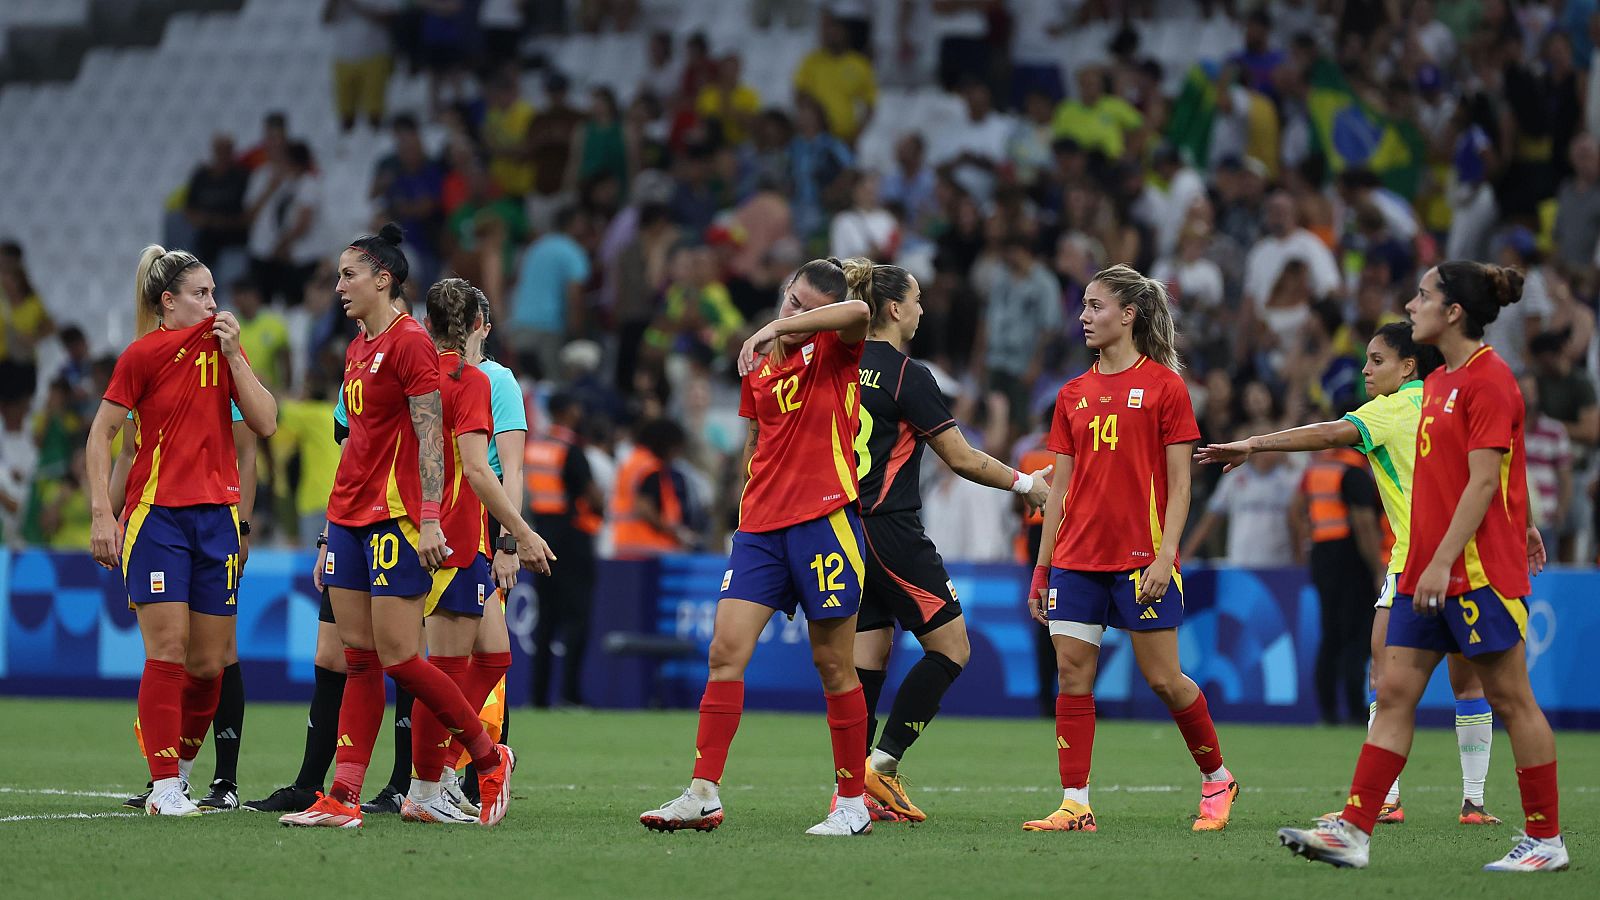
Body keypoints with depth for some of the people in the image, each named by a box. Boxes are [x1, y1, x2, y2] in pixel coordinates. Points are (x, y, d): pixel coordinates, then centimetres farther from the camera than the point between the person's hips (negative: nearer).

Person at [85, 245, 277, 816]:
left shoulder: (223, 347, 10)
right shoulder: (143, 355, -4)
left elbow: (265, 423, 2)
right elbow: (100, 434, -2)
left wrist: (234, 356, -6)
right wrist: (102, 513, -9)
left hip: (217, 516, 5)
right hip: (155, 515, -5)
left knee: (209, 662, 3)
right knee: (167, 652, -12)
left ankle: (180, 768, 22)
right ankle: (165, 788, -9)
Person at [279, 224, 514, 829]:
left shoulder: (409, 342, -10)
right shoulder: (357, 349, 17)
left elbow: (429, 436, -15)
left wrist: (429, 518, -21)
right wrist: (333, 531, 20)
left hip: (395, 518, -9)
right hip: (350, 517, 9)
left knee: (398, 658, -9)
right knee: (358, 658, 4)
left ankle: (489, 759, 8)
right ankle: (343, 800, 1)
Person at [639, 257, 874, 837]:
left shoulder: (834, 349, -3)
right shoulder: (757, 365, 13)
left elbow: (859, 313, -27)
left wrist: (779, 328, -27)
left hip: (824, 517, -5)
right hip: (761, 525, 5)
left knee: (833, 662, 0)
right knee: (726, 650, -6)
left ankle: (853, 802, 10)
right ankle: (704, 795, -8)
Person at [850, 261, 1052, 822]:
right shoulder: (907, 376, -12)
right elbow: (962, 459, -8)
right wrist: (1025, 483, 2)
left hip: (843, 522, 8)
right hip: (890, 532, -8)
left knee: (868, 656, 9)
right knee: (950, 647, 1)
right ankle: (884, 762, -7)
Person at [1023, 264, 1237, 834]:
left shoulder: (1163, 385, -3)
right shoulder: (1073, 395, 12)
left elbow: (1179, 483, -6)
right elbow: (1061, 487, 15)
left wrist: (1165, 556, -14)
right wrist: (1042, 566, 11)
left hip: (1140, 558, -5)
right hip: (1076, 556, 5)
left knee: (1162, 678, -2)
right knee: (1072, 674, -2)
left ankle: (1217, 777, 18)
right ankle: (1075, 804, -1)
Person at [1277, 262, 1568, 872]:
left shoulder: (1488, 380, -13)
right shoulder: (1439, 381, 15)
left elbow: (1484, 481, -19)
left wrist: (1443, 561, -23)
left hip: (1479, 569, -9)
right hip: (1428, 569, 9)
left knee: (1510, 699, -1)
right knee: (1395, 692, 2)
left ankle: (1546, 840, 7)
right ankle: (1354, 832, -1)